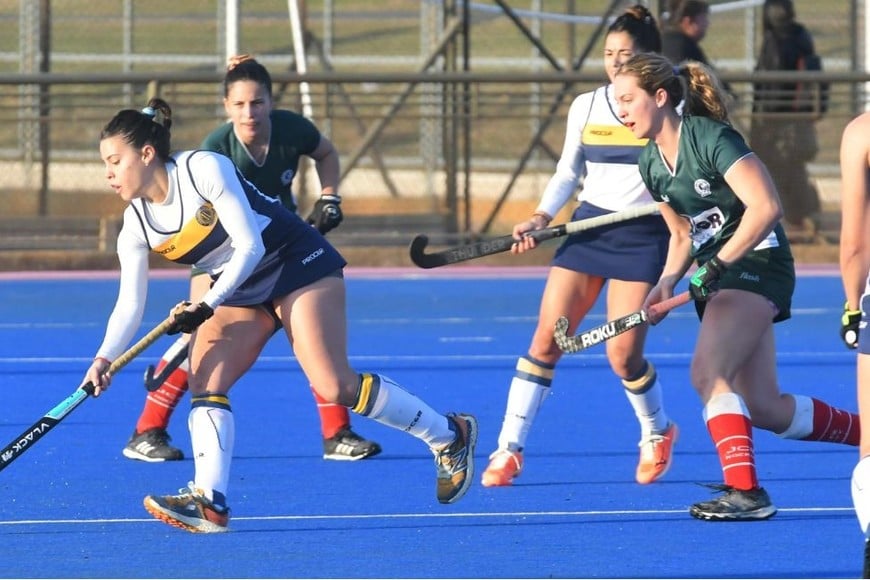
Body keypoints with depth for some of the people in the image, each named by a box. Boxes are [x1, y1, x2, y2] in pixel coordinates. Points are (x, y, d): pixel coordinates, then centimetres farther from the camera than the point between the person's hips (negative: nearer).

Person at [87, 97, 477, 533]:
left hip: (297, 265, -7)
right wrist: (104, 359, -21)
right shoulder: (136, 226, -2)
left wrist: (207, 305, -30)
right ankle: (209, 502, -19)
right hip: (242, 294, 7)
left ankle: (449, 435, -2)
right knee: (205, 378, -14)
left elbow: (250, 246, -22)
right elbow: (129, 305, -4)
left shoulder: (203, 169, -21)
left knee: (334, 386, -16)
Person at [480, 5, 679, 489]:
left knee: (623, 354, -7)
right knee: (546, 339, -6)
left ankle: (657, 432, 23)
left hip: (643, 236, -3)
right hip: (587, 229, 3)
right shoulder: (586, 107, 6)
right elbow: (568, 174, 11)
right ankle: (509, 449, 0)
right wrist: (541, 219, -3)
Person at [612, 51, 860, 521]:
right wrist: (666, 284, 1)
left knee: (708, 373, -24)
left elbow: (765, 206, -25)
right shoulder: (650, 164, 7)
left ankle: (745, 491, -24)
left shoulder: (711, 138, -18)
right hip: (719, 273, 9)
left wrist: (718, 265, -24)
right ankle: (863, 431, 25)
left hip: (757, 261, -9)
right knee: (765, 409, 7)